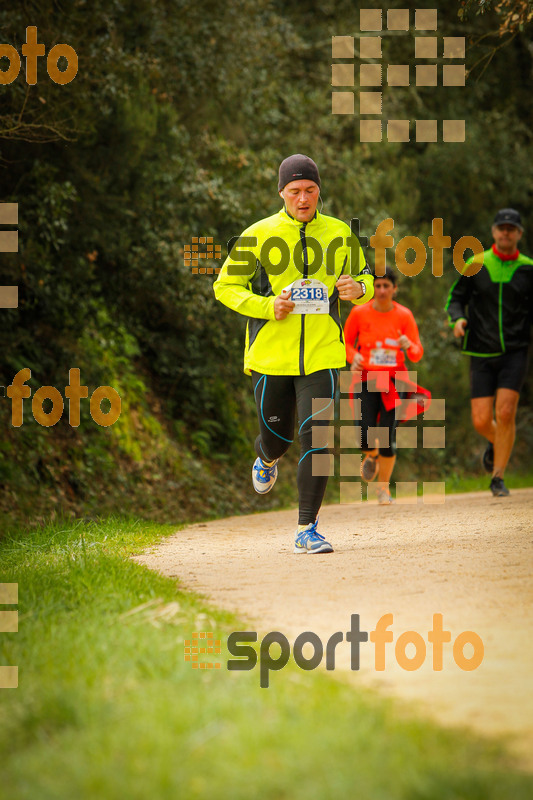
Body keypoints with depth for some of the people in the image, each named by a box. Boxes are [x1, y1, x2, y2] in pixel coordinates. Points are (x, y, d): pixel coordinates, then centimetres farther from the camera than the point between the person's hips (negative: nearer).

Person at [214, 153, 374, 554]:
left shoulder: (339, 235, 5)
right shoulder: (258, 236, -3)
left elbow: (364, 278, 17)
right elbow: (225, 287, 1)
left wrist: (358, 288, -8)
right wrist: (267, 307, -15)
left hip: (322, 355, 1)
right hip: (270, 355, -1)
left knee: (317, 437, -12)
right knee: (278, 434, 12)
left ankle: (308, 529, -5)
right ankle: (266, 458, 52)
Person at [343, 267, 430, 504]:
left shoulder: (404, 315, -1)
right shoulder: (359, 313, -1)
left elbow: (417, 354, 1)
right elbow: (346, 343, 11)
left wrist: (409, 346, -22)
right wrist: (353, 357, -10)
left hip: (394, 381, 0)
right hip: (366, 379, 0)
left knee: (387, 437, -9)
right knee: (365, 438, -14)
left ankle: (384, 488, 10)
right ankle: (371, 456, 24)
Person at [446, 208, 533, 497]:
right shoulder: (476, 265, 3)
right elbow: (456, 297, 9)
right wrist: (457, 319, -11)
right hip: (482, 353, 1)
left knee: (505, 412, -15)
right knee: (481, 421, -5)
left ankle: (498, 477, -2)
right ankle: (496, 443, 32)